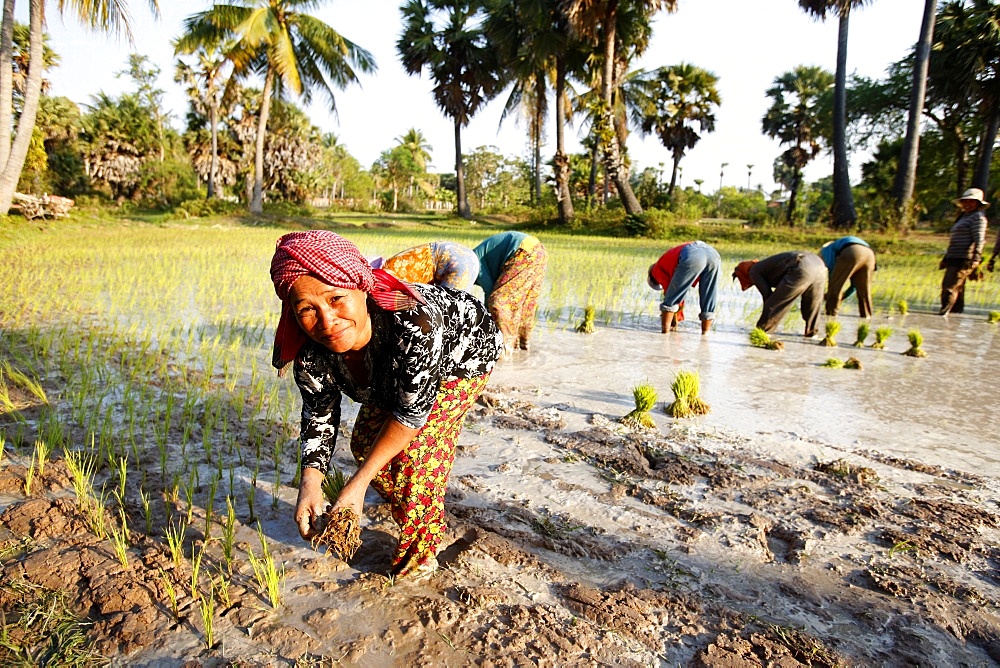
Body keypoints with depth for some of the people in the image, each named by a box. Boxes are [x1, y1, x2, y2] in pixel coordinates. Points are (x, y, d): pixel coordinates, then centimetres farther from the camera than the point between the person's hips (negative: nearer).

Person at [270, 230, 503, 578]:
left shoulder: (415, 323, -47)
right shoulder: (311, 353, -29)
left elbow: (412, 411, -34)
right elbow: (319, 412, -11)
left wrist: (358, 482, -30)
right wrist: (310, 482, -24)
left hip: (463, 351, -5)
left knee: (417, 446, -17)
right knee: (365, 440, 5)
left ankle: (418, 553, 10)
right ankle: (407, 509, 38)